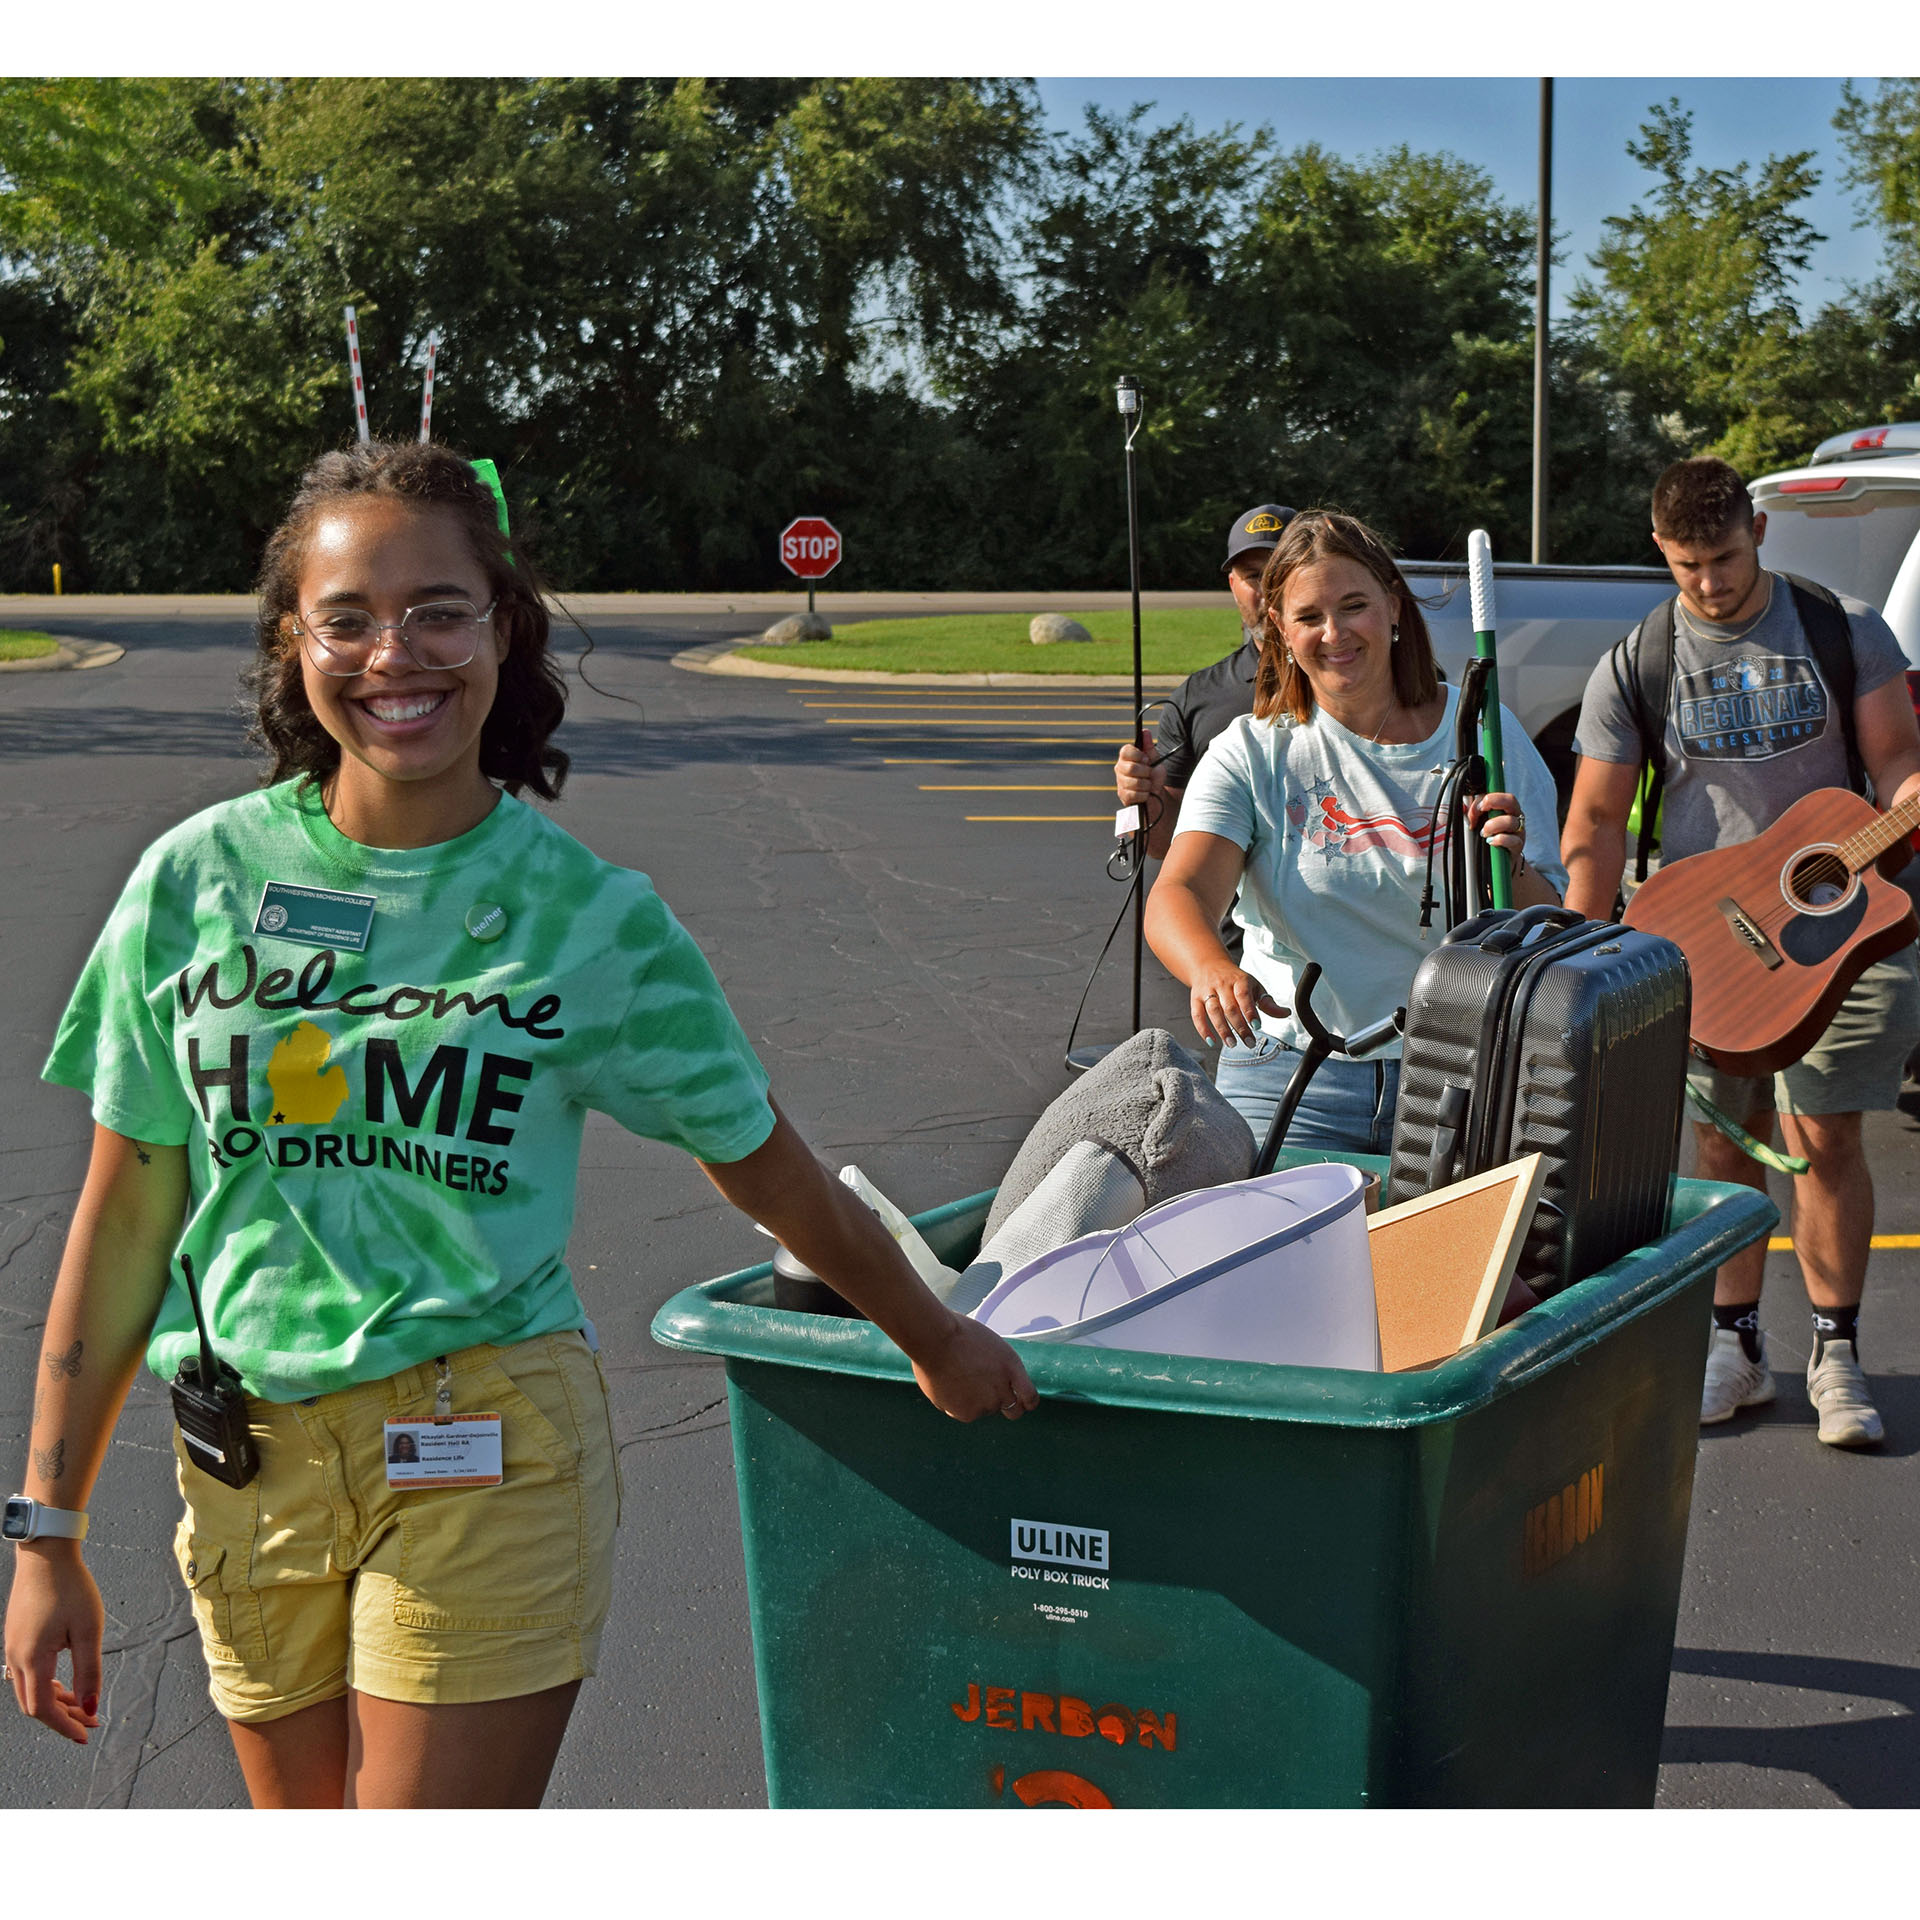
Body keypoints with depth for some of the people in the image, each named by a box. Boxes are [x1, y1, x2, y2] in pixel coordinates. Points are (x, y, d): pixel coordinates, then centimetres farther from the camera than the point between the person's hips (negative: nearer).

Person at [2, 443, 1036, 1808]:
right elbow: (128, 1212, 5)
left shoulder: (590, 916, -4)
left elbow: (780, 1183, 8)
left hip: (490, 1456, -2)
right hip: (248, 1458, 3)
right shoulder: (202, 879, 0)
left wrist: (939, 1345, 18)